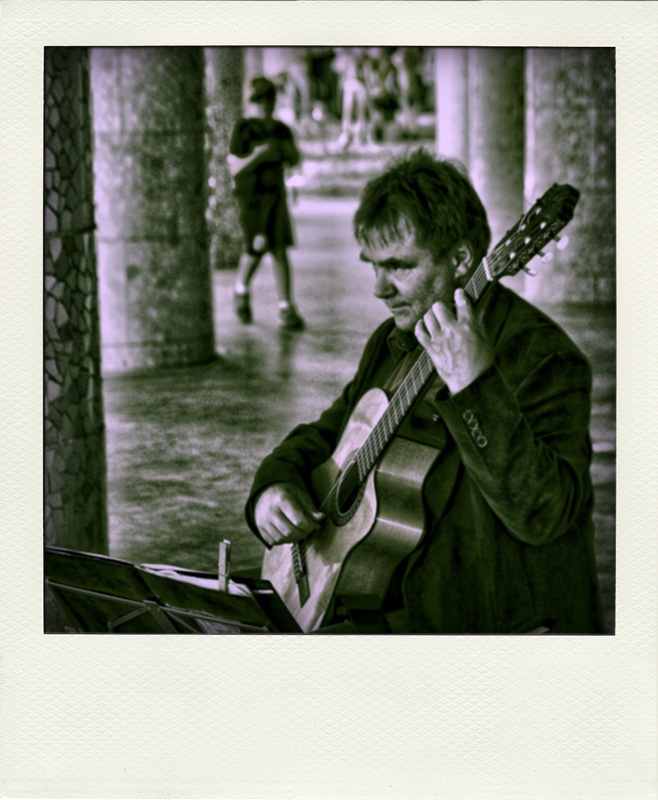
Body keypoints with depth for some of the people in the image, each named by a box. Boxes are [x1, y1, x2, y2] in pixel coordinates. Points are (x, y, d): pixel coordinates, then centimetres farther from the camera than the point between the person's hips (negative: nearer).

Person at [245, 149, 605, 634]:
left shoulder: (541, 357, -16)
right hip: (389, 610, 7)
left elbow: (545, 515, -29)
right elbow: (319, 438, 20)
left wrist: (475, 385, -37)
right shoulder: (394, 343, 8)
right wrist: (274, 487, -1)